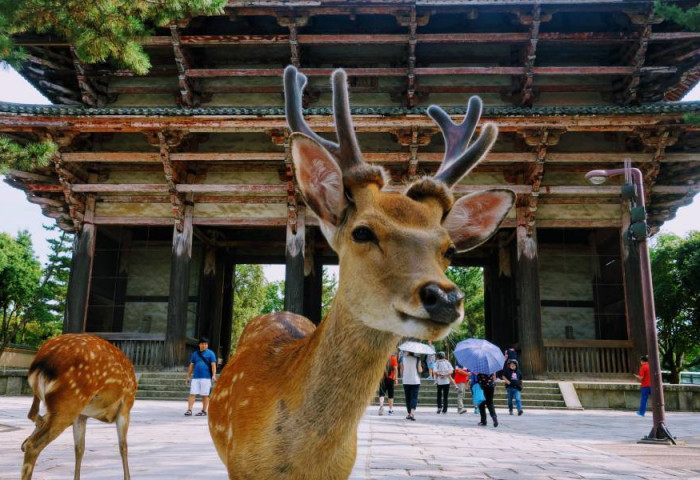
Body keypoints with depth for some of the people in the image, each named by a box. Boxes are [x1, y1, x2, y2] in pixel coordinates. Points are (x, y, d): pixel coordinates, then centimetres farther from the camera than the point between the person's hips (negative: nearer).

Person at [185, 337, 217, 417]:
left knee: (205, 395, 3)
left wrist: (213, 375, -13)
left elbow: (213, 365, -3)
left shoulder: (210, 353, 2)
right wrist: (188, 376, 14)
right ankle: (189, 410, -1)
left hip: (206, 377, -3)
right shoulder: (195, 354, 13)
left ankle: (204, 411, 12)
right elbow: (191, 365, 17)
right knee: (192, 394, -3)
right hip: (195, 377, 3)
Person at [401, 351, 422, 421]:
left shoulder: (403, 358, 1)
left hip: (406, 381, 2)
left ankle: (409, 413, 18)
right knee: (414, 397, -2)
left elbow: (401, 370, 4)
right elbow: (420, 370, -8)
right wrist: (421, 368, 12)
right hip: (415, 381, -2)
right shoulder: (417, 359, -6)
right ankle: (412, 413, -20)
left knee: (408, 398, 13)